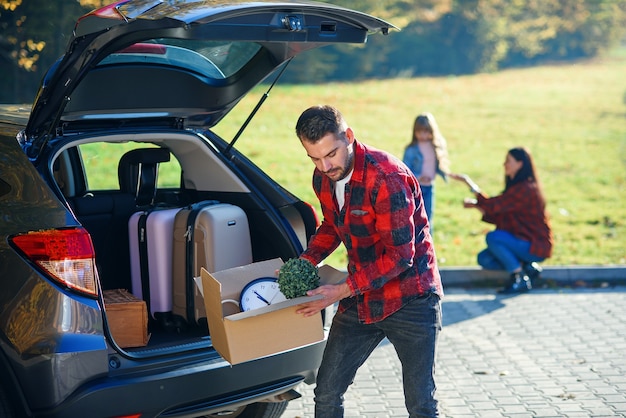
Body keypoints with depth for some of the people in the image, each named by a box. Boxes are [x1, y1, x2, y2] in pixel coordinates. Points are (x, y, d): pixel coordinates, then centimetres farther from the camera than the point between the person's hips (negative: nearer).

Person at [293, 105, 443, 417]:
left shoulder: (387, 177, -24)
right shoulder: (323, 178, 0)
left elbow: (399, 255, -24)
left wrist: (343, 290, -26)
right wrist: (306, 261, 1)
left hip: (410, 301, -7)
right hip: (360, 301, 7)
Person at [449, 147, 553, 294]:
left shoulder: (524, 189, -20)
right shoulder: (516, 187, 12)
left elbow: (492, 206, -24)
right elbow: (498, 218, 10)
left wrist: (469, 183, -19)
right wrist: (476, 205, -1)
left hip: (535, 246, -9)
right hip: (525, 243, 9)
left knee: (492, 237, -26)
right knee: (484, 259, -1)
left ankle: (521, 280, -14)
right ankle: (527, 267, 7)